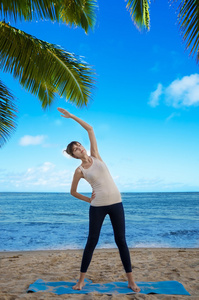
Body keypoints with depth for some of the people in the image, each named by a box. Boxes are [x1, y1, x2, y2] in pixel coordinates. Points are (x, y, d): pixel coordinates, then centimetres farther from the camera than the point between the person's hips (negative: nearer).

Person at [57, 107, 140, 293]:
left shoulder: (95, 155, 5)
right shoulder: (79, 171, -1)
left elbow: (90, 129, 5)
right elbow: (72, 192, 12)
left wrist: (71, 116, 5)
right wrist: (88, 199, 6)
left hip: (116, 203, 2)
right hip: (97, 207, -2)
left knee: (121, 241, 5)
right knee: (92, 242, 5)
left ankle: (131, 280, 15)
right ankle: (81, 280, 20)